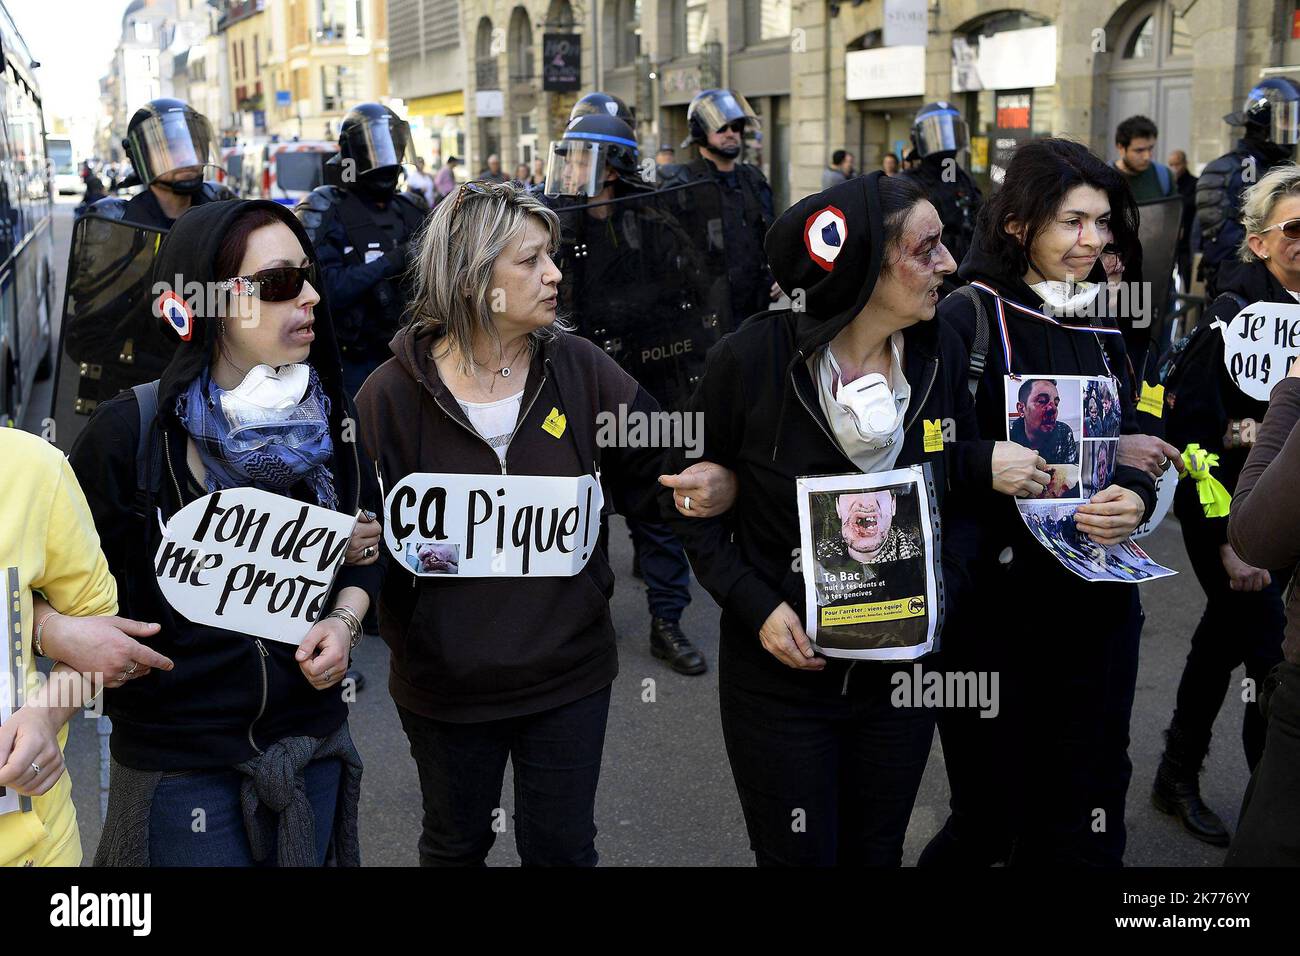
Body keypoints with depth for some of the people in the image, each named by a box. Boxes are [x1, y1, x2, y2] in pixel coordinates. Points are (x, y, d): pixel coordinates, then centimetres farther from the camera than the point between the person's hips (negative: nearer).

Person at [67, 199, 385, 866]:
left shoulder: (328, 416, -1)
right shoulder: (129, 431, -14)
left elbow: (368, 546, 11)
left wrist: (345, 620, -6)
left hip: (311, 734, 4)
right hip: (177, 755, -4)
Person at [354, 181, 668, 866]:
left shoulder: (579, 369, -6)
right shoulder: (392, 394, -11)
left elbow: (654, 473, -4)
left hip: (569, 672, 1)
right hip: (448, 681, -1)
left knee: (563, 849, 17)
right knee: (456, 847, 22)